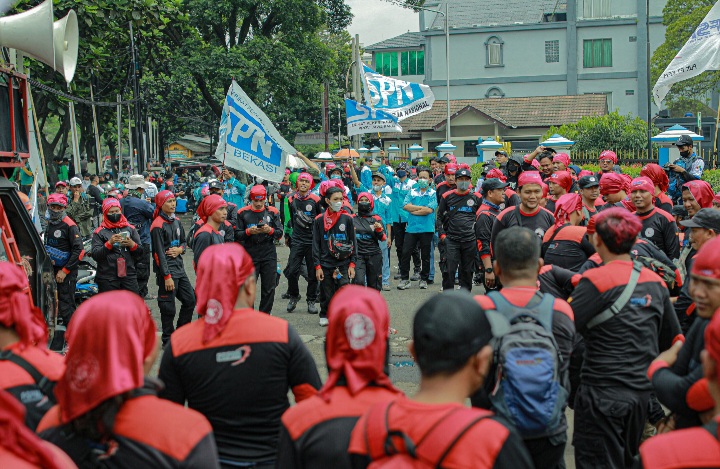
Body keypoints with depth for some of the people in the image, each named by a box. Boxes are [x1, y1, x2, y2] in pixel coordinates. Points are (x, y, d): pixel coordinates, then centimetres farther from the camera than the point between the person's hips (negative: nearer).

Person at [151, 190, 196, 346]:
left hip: (179, 267, 8)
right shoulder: (158, 225, -13)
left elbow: (184, 242, 22)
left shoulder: (176, 221, 11)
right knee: (168, 307, -1)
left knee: (190, 299, 12)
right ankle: (168, 341, 11)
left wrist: (180, 249, -3)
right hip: (166, 270, -8)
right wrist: (167, 276, -19)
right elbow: (159, 253, -16)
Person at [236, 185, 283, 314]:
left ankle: (265, 314, 19)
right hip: (250, 255, -1)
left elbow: (280, 234, 3)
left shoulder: (272, 212, 5)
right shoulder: (243, 213, 1)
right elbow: (237, 235, 0)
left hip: (269, 256, 1)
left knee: (269, 288, 5)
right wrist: (249, 232, -18)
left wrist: (270, 230, -16)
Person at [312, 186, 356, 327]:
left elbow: (353, 242, 6)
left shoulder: (347, 218, 3)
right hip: (325, 264, 0)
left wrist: (352, 264, 0)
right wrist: (317, 266, -1)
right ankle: (324, 316, 24)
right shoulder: (319, 220, 3)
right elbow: (316, 244, 5)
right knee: (327, 294, 6)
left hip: (343, 264, 0)